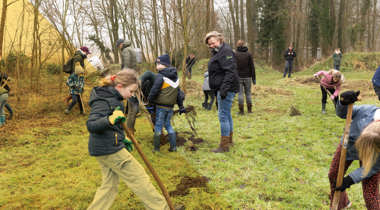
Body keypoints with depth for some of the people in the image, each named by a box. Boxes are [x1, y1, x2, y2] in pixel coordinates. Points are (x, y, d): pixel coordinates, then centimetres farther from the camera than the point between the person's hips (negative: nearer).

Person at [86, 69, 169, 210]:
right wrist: (110, 120, -47)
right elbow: (91, 125, -31)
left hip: (103, 149, 10)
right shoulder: (103, 101, -19)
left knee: (110, 185, 14)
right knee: (138, 177, 0)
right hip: (109, 150, -10)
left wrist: (122, 139, 24)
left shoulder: (112, 98, 12)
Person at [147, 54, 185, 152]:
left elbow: (154, 91, -14)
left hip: (161, 106, -6)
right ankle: (173, 146, 18)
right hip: (170, 106, 6)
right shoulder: (175, 77, 11)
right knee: (168, 124, 18)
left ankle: (156, 148, 10)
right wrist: (181, 106, 18)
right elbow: (179, 93, 14)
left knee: (158, 126, 4)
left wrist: (149, 100, 2)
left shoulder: (160, 76, -11)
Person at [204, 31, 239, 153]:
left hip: (226, 88, -11)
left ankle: (224, 145, -3)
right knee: (226, 114, 18)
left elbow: (230, 72, -24)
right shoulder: (217, 53, 18)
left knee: (223, 115, -8)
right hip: (221, 88, 11)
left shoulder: (226, 52, -15)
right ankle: (229, 140, 31)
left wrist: (225, 88, -28)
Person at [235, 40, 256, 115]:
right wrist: (253, 78, 4)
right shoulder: (248, 54, 1)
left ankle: (241, 110, 2)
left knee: (240, 93, 2)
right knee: (248, 92, 11)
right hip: (247, 77, 1)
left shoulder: (235, 54, -3)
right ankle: (249, 109, 15)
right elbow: (252, 67, 0)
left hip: (238, 77, -1)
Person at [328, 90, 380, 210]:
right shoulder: (365, 110, -37)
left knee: (370, 196, -4)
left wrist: (351, 179, -23)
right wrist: (343, 103, -38)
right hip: (347, 145, 3)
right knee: (333, 176, 17)